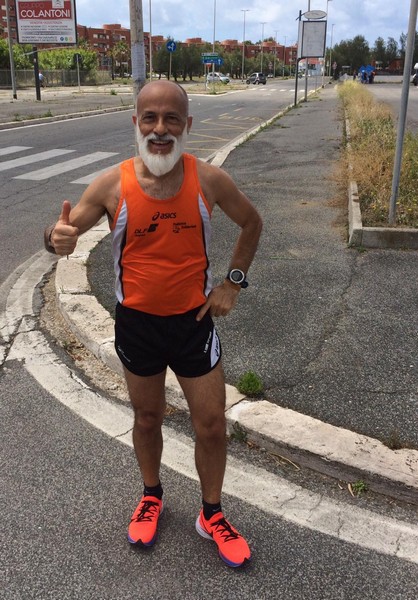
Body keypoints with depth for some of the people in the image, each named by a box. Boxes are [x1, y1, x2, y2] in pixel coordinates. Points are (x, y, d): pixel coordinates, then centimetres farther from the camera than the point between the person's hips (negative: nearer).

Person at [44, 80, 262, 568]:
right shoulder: (113, 185, -13)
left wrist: (233, 282, -2)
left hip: (193, 321, 0)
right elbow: (62, 235, -9)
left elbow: (251, 223, 6)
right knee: (147, 418, 19)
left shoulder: (209, 180, -11)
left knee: (212, 425, 8)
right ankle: (151, 497, 46)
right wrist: (58, 239, -34)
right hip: (136, 322, 0)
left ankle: (211, 515, 34)